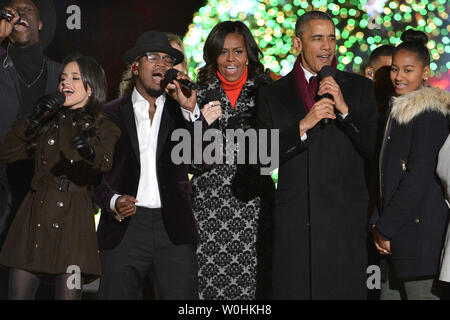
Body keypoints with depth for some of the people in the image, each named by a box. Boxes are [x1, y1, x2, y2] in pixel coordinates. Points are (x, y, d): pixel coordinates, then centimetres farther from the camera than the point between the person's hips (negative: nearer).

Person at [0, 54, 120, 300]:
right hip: (36, 215, 3)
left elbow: (105, 164, -14)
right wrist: (33, 121, -1)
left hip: (73, 221, -3)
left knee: (68, 293, -10)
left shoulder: (103, 128, 8)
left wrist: (90, 152, -37)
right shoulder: (48, 123, 19)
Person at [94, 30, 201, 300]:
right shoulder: (111, 113, 11)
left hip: (174, 229, 1)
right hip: (125, 226, 0)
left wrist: (190, 109, -10)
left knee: (182, 298, -6)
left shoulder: (181, 111, 13)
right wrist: (113, 202, -11)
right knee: (116, 295, -3)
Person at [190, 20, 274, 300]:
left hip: (254, 204, 0)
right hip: (209, 209, 0)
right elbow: (193, 163, 2)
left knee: (253, 286, -4)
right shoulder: (201, 96, 5)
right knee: (210, 284, -4)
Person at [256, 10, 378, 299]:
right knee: (291, 290, 1)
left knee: (345, 291, -4)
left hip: (344, 221, -1)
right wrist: (303, 126, -12)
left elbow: (374, 148, 1)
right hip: (293, 219, 1)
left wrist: (344, 109, -11)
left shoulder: (359, 88, 8)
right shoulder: (273, 95, 10)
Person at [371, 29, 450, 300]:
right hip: (400, 233, 9)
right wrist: (382, 225, 10)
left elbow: (418, 180, -17)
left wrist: (384, 228, -12)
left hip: (420, 234, -9)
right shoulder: (401, 110, 20)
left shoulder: (428, 115, -11)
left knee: (420, 292, -7)